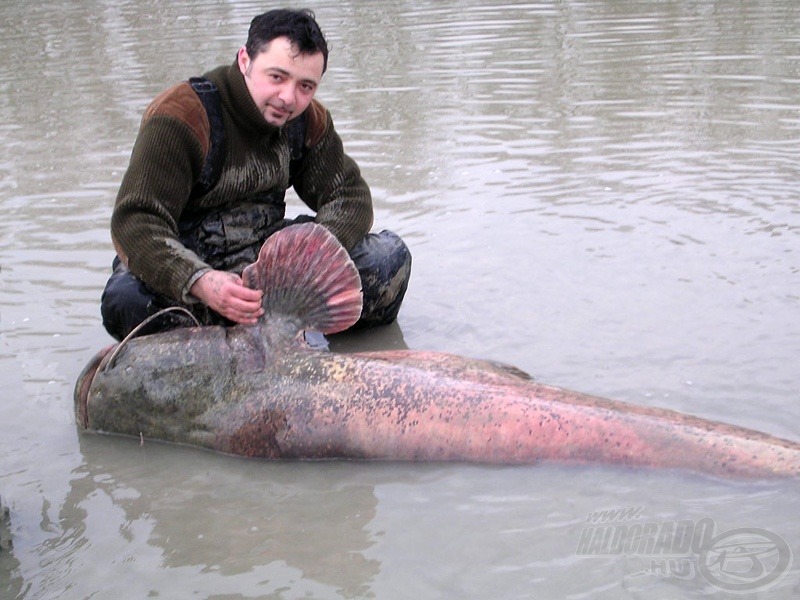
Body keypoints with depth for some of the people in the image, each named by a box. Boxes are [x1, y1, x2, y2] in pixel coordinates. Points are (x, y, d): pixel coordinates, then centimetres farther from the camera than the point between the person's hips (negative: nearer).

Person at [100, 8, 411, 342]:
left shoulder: (309, 120, 0)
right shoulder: (180, 117, -20)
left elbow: (350, 195, 2)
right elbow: (135, 222, -27)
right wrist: (200, 282, -46)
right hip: (186, 265, -4)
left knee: (388, 255, -10)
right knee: (126, 300, -39)